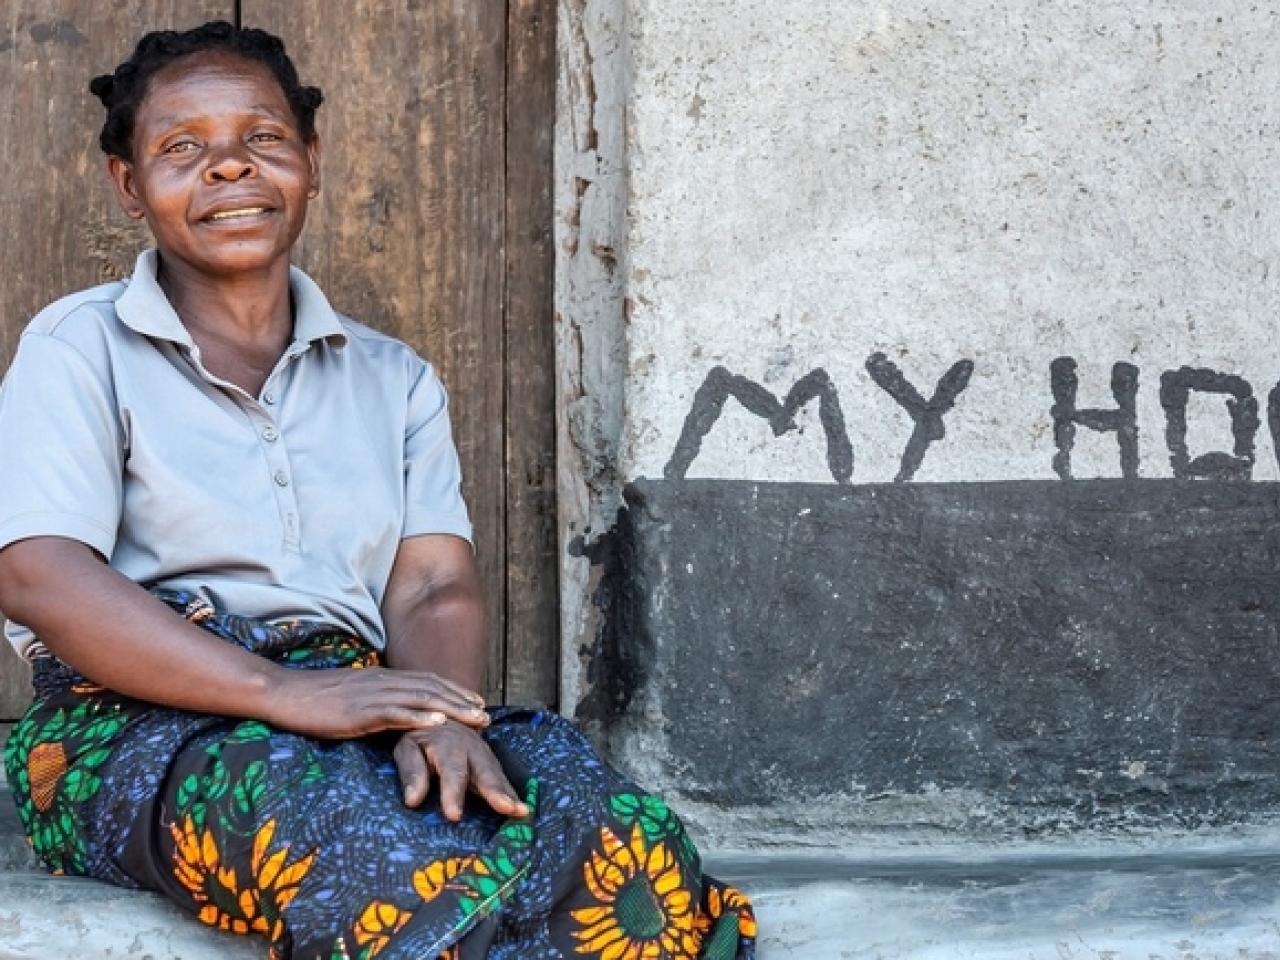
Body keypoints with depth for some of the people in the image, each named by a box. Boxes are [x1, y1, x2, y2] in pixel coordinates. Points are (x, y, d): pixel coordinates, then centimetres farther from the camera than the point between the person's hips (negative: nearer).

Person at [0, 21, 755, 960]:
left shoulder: (394, 379, 21)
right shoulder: (79, 352, 8)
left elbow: (435, 588, 7)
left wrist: (443, 714, -18)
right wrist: (279, 691, -22)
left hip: (359, 705, 4)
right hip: (137, 724, -4)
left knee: (618, 830, -29)